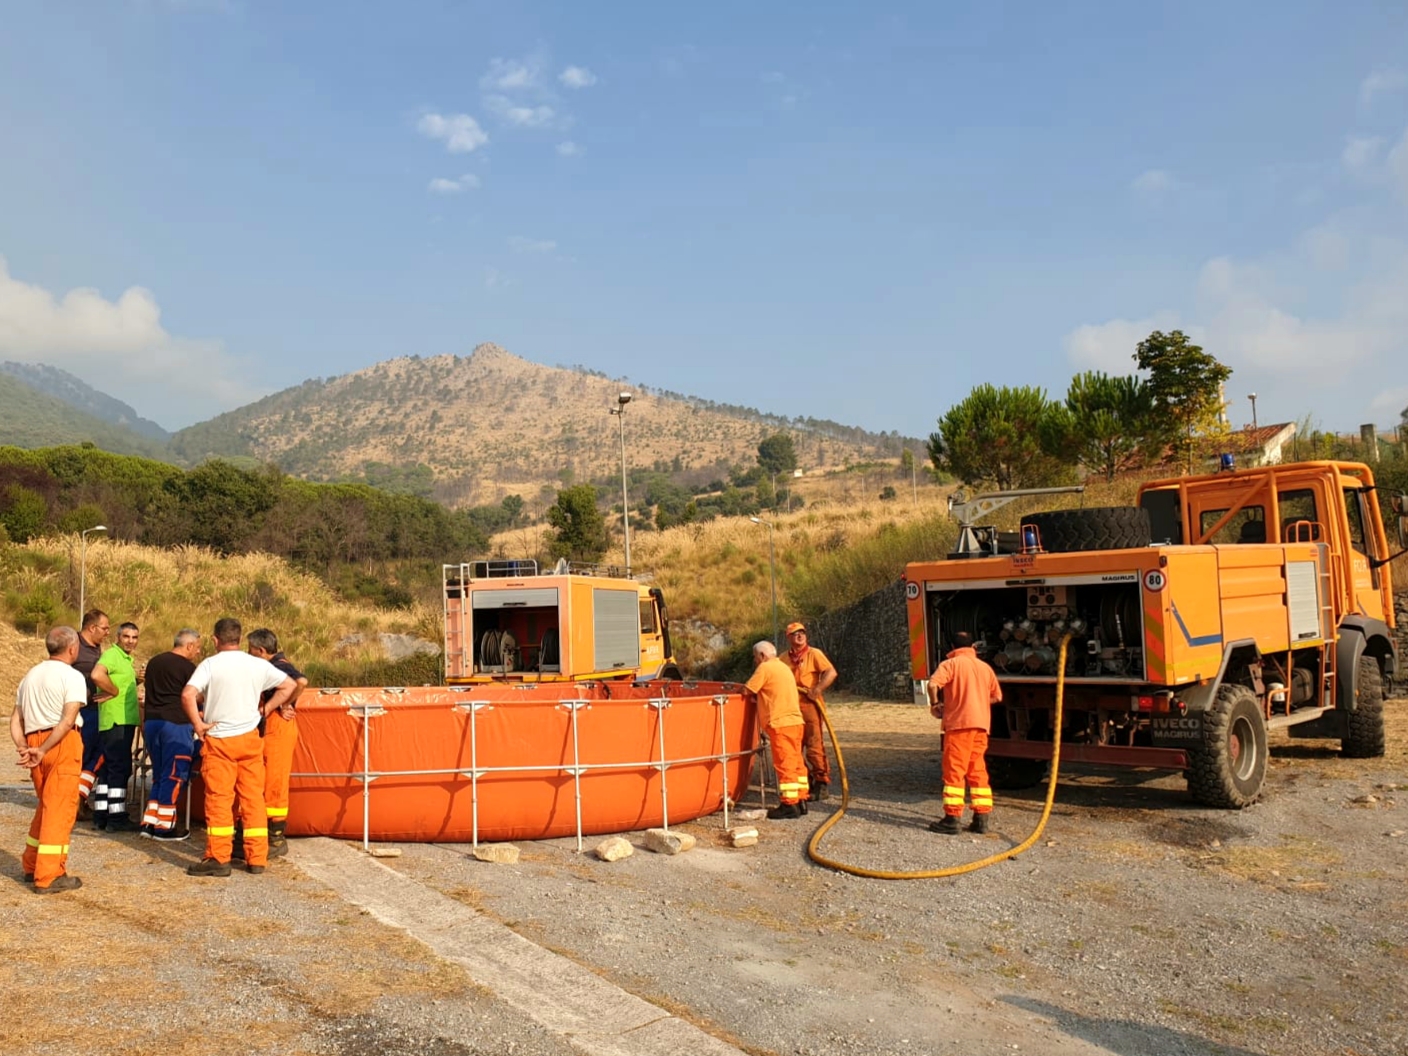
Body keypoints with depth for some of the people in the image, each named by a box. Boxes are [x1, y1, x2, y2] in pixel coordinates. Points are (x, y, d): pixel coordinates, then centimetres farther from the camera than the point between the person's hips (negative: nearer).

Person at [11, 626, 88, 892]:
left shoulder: (31, 675, 19)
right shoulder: (72, 677, -6)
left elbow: (15, 719, 14)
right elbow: (68, 720, -18)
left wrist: (23, 748, 2)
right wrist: (43, 750, -15)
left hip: (35, 742, 7)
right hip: (63, 744, -7)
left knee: (46, 805, 21)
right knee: (60, 809, -3)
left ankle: (32, 867, 27)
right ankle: (49, 877, -2)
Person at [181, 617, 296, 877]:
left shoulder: (210, 664, -7)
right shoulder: (258, 664, 4)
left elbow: (188, 695, -20)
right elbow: (289, 685, 9)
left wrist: (198, 724, -9)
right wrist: (266, 709, 10)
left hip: (219, 739, -3)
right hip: (250, 738, 3)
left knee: (219, 799, 2)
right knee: (253, 797, 7)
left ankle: (218, 858, 2)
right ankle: (256, 858, 10)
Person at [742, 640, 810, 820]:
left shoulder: (765, 667, -6)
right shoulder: (783, 667, 23)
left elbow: (747, 691, -7)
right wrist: (756, 695, 14)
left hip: (781, 724, -9)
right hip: (795, 721, 9)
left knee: (785, 764, -7)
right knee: (796, 763, 11)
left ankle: (789, 805, -6)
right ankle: (800, 801, 15)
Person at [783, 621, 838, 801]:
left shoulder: (814, 654, -2)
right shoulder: (784, 658, 14)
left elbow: (831, 672, -12)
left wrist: (817, 689, -20)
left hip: (810, 705, -6)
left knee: (815, 746, -7)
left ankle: (822, 783, 2)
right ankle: (804, 783, 20)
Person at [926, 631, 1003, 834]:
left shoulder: (951, 664, -3)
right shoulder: (985, 667, 16)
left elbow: (933, 683, -19)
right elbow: (997, 696, 19)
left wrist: (934, 703, -2)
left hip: (958, 723, -6)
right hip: (981, 725, 6)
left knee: (954, 771, -3)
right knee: (977, 771, 12)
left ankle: (952, 819, -4)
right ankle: (981, 818, 12)